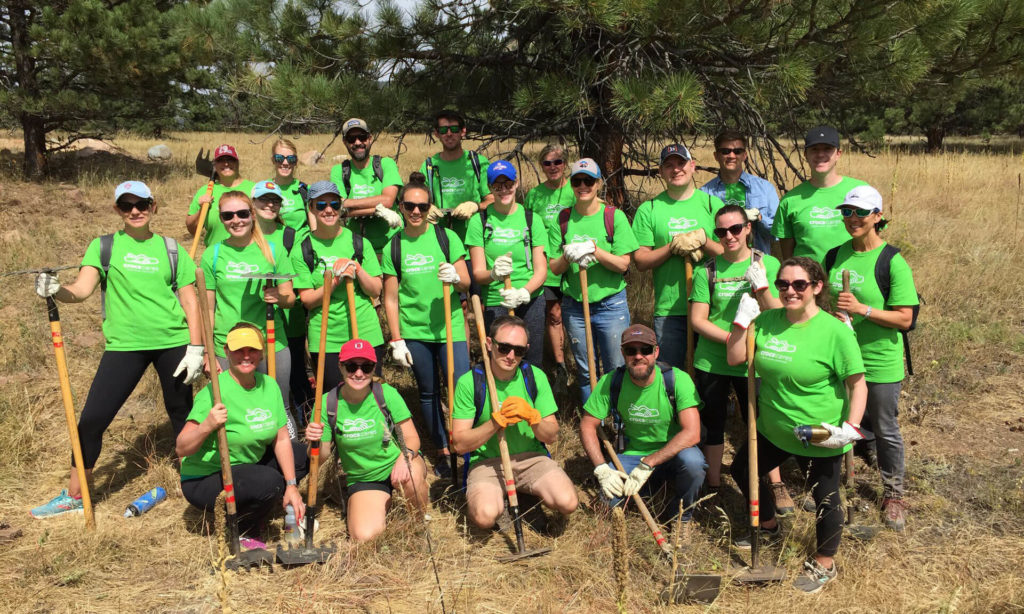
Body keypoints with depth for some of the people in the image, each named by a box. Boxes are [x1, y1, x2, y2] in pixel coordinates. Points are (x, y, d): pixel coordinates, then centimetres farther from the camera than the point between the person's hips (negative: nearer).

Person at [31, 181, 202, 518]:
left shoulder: (171, 249, 5)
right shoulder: (103, 246, 5)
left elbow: (190, 302, 4)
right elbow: (82, 289, -8)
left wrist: (195, 348, -4)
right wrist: (56, 290, -30)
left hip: (172, 343, 0)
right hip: (124, 345, 0)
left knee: (182, 415, 10)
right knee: (93, 417, -1)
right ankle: (73, 495, 17)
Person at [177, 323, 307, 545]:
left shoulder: (268, 385, -2)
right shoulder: (216, 392, -23)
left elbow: (281, 439, -1)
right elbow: (181, 449, -25)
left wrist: (291, 486, -7)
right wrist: (207, 426, -43)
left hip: (247, 466, 8)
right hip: (203, 481, -8)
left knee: (301, 455, 5)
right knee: (269, 481, -31)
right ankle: (242, 532, -3)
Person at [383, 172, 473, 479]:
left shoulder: (446, 237, 0)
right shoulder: (394, 246, 2)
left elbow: (466, 283, 0)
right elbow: (391, 298, 4)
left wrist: (455, 278, -23)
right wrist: (397, 340, 0)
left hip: (449, 328, -1)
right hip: (414, 331, 2)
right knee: (428, 393, 12)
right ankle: (443, 450, 28)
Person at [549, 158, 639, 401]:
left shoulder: (614, 216, -3)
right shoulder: (562, 221, 3)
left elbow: (622, 264, -9)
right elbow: (554, 268, 2)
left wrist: (595, 251, -24)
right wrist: (567, 256, -19)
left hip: (611, 304, -2)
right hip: (574, 306, 2)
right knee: (585, 372, 13)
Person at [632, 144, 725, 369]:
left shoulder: (712, 204, 6)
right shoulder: (649, 210, 5)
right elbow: (641, 261, 0)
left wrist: (704, 241, -15)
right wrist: (673, 246, -14)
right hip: (668, 311, 0)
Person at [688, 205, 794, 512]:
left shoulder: (768, 264, -2)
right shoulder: (707, 270, -3)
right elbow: (698, 319, -6)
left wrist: (762, 288, -24)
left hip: (753, 362, -1)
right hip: (711, 361, 1)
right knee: (713, 423, 12)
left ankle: (776, 485, 26)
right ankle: (713, 486, 30)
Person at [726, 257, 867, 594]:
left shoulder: (835, 331, -20)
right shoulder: (767, 321, -4)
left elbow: (857, 383, -16)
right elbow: (734, 358, -2)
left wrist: (851, 428, -24)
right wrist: (743, 320, -12)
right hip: (773, 430, 6)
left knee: (825, 499, 9)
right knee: (742, 469, 22)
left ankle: (824, 564, 35)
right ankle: (769, 527, 49)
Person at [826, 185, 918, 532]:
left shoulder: (893, 262, -13)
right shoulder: (834, 256, 3)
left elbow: (904, 319, -15)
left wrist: (862, 309, -26)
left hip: (879, 364, -4)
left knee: (885, 432, 11)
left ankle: (893, 495, 31)